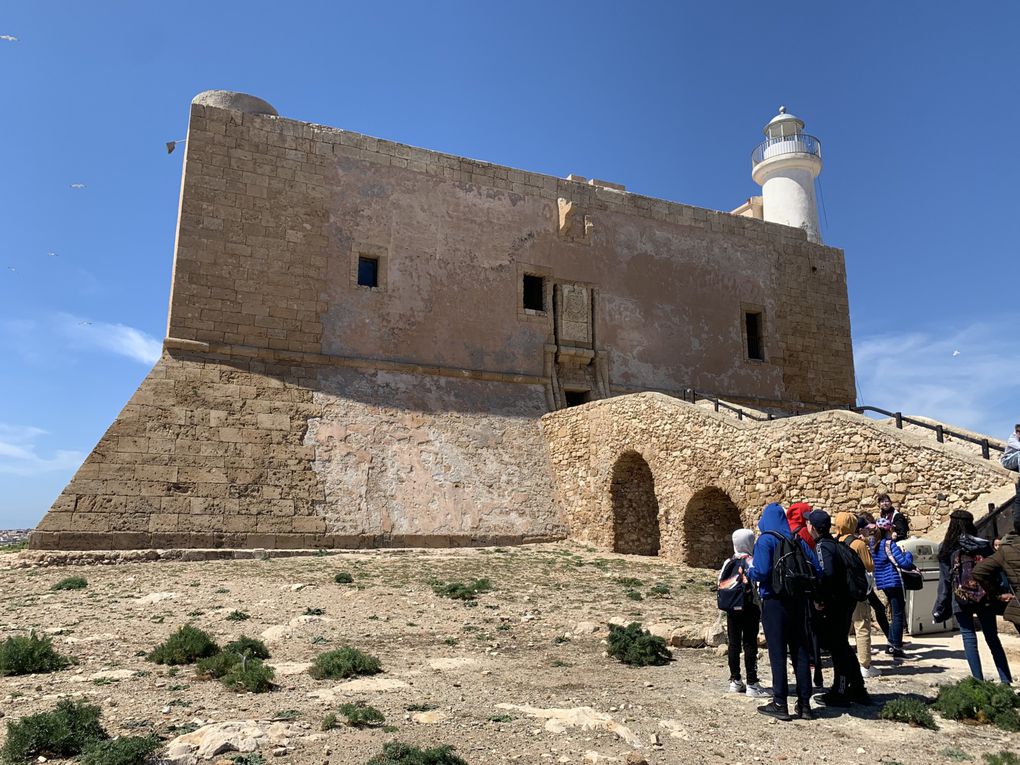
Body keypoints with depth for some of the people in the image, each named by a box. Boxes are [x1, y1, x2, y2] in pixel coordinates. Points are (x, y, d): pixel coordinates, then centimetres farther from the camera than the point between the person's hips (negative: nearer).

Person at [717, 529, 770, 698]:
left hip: (731, 609, 5)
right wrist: (761, 611, -6)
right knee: (750, 645, -1)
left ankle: (735, 681, 18)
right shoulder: (752, 562, -11)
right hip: (748, 609, -5)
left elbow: (721, 585, 7)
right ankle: (752, 684, 1)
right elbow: (755, 588, -15)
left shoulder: (728, 563, 6)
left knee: (733, 644, 9)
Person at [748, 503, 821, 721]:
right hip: (798, 602, 5)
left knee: (778, 654, 1)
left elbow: (761, 572, -20)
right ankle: (804, 704, 17)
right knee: (800, 652, 11)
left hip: (774, 602, -5)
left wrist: (749, 572, 1)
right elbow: (816, 569, 4)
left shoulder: (765, 540, -9)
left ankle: (780, 704, 6)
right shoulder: (797, 540, 7)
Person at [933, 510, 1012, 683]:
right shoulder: (984, 545, 1)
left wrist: (939, 608, 2)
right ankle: (1006, 680, 14)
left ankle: (979, 680, 0)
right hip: (985, 598, 3)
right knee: (992, 638, 14)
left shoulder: (947, 548, -4)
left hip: (961, 600, -3)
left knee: (969, 638, 3)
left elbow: (945, 579, -4)